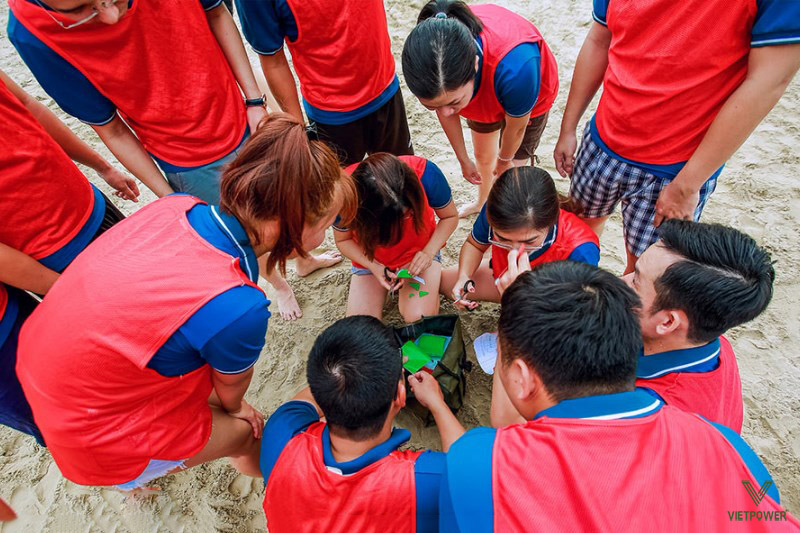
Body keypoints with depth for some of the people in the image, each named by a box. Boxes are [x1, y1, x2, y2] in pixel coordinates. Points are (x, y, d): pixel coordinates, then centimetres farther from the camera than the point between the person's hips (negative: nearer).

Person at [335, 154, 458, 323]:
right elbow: (343, 240, -10)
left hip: (419, 251, -1)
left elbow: (450, 217, -11)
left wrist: (429, 252, -26)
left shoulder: (425, 173, -31)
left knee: (419, 318, -24)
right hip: (370, 260, 1)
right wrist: (374, 267, -25)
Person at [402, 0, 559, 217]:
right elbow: (444, 110, -15)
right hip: (482, 92, 4)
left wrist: (504, 161, -5)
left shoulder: (514, 67, -49)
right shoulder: (426, 51, -36)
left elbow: (516, 128, -26)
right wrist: (463, 160, -3)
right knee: (482, 156, 22)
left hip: (528, 98, -3)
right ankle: (483, 201, 54)